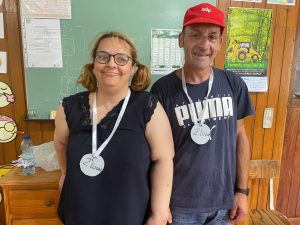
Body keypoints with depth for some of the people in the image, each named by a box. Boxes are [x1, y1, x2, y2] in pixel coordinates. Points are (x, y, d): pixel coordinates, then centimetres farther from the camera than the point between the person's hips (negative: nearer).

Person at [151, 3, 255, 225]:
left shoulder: (234, 85, -6)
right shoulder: (163, 89, -14)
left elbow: (240, 136, 2)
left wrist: (242, 190, 2)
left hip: (224, 201, 3)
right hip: (180, 203, -2)